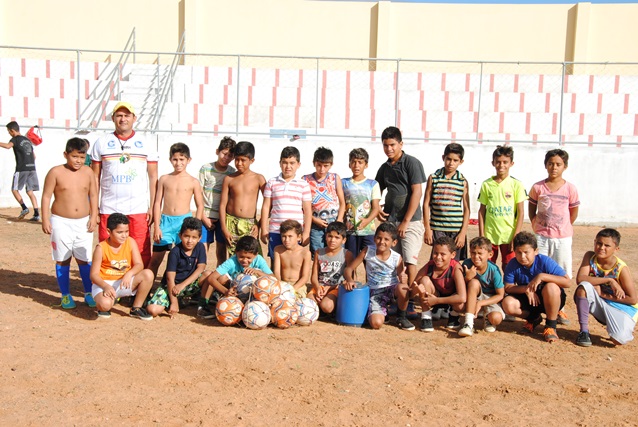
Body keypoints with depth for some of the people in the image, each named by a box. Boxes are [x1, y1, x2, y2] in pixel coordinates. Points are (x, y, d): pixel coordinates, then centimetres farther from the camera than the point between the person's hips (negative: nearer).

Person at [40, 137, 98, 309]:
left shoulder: (88, 172, 1)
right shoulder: (56, 172, -6)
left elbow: (93, 195, 7)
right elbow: (46, 196, -5)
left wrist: (94, 217, 0)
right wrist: (45, 220, -8)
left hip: (84, 222, 2)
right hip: (61, 222, -2)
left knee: (84, 260, 8)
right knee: (62, 260, 7)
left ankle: (88, 293, 19)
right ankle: (66, 295, 18)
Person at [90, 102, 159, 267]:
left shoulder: (145, 144, 7)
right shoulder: (102, 143, 8)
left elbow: (153, 177, 6)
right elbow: (95, 177, 8)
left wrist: (152, 207, 0)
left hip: (139, 210, 0)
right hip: (109, 209, 1)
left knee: (142, 254, -1)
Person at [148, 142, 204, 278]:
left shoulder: (193, 182, 2)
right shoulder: (164, 179, 7)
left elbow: (200, 206, 5)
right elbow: (157, 203, 6)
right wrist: (156, 226, 0)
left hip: (184, 221, -1)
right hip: (166, 221, 1)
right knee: (155, 259, 3)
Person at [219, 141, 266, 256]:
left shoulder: (258, 179, 2)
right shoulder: (229, 179, 6)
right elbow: (222, 204, 5)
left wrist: (260, 224, -4)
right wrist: (224, 228, -3)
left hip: (250, 224, -1)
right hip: (231, 223, 1)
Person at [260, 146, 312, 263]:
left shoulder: (303, 185, 4)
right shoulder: (272, 183, 6)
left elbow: (307, 210, 5)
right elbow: (266, 207, 8)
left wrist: (306, 233, 0)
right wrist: (264, 230, 4)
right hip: (275, 231, 1)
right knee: (275, 262, 7)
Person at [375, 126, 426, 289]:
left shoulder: (412, 163, -5)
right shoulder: (384, 168, 12)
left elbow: (417, 192, -11)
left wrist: (406, 221, -13)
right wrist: (377, 209, 2)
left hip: (410, 221, -5)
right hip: (390, 220, 6)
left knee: (410, 261, -8)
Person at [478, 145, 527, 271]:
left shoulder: (516, 185, -2)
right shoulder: (486, 184, 3)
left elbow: (520, 212, -2)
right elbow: (482, 210, 7)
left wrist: (516, 237, -8)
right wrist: (481, 235, 2)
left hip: (509, 236, -2)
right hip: (489, 235, 2)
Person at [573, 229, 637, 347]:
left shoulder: (621, 269, -18)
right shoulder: (590, 257, -10)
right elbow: (580, 279, -24)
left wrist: (605, 295, -17)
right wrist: (609, 280, -28)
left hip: (621, 307, -2)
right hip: (600, 305, 2)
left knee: (619, 340, -26)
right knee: (584, 287, -28)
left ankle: (626, 329, 15)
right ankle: (584, 331, -17)